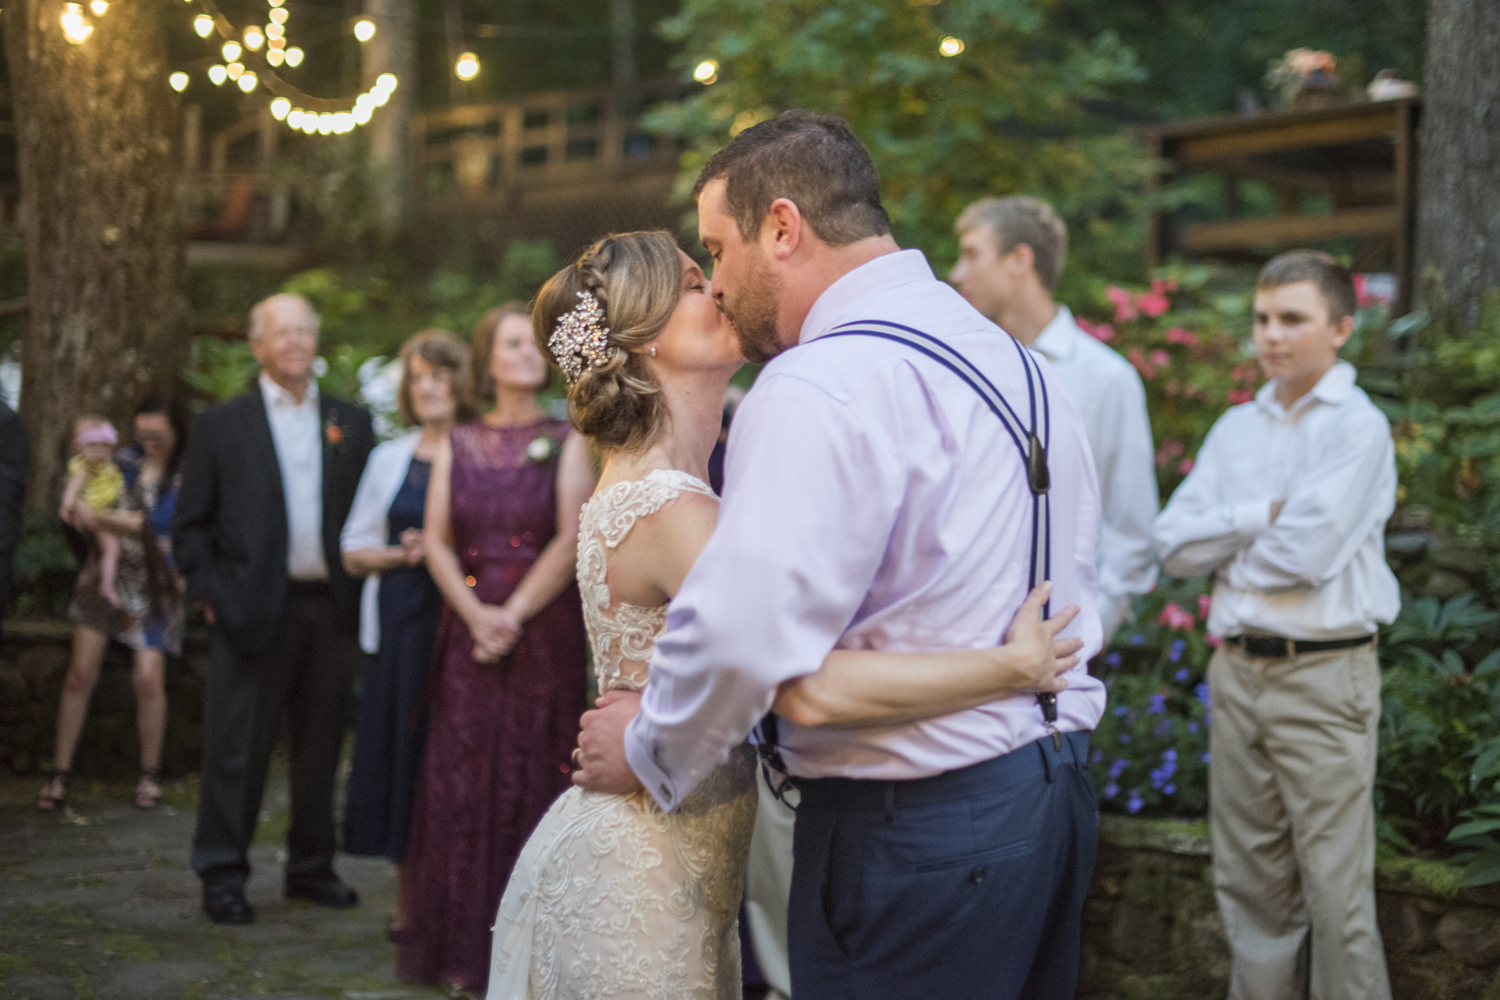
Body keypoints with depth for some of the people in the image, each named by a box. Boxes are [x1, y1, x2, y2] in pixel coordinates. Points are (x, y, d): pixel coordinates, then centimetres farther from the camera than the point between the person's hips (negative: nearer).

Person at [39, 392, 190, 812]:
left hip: (154, 586, -3)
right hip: (106, 572, 3)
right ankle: (60, 773, 4)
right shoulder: (125, 461, 6)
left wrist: (103, 519, -18)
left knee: (148, 678, -9)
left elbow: (159, 522, -17)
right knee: (81, 671, -3)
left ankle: (150, 773, 9)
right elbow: (80, 496, 11)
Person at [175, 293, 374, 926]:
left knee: (320, 746, 11)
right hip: (256, 608, -3)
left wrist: (359, 593, -1)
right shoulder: (222, 427, 3)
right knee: (236, 749, 0)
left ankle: (311, 867, 24)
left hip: (330, 607, 3)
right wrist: (215, 596, -8)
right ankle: (222, 877, 9)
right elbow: (190, 527, 3)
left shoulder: (351, 424, 10)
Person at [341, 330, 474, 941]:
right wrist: (400, 554, -3)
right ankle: (409, 899, 11)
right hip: (399, 622, 3)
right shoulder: (389, 458, 15)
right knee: (401, 744, 2)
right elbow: (354, 552, 15)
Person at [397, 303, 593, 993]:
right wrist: (476, 615, -9)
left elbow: (571, 541, -7)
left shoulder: (565, 442, 2)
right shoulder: (458, 446, 11)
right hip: (470, 630, 3)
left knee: (535, 781, -2)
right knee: (464, 782, 1)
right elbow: (437, 541, 5)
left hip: (545, 629, -2)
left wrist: (515, 614, -13)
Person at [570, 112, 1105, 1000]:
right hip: (1058, 787, 9)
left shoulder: (822, 387, -18)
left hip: (912, 825, -9)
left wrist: (650, 752, -9)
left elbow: (742, 634, -26)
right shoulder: (1021, 362, 11)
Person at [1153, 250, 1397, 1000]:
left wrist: (1225, 542, -1)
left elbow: (1306, 553, -17)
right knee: (1250, 884, 12)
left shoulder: (1357, 426, -6)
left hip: (1324, 677, -6)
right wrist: (1263, 516, -9)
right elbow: (1173, 543, 2)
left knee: (1335, 892, -4)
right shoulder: (1236, 429, 12)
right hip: (1237, 672, 6)